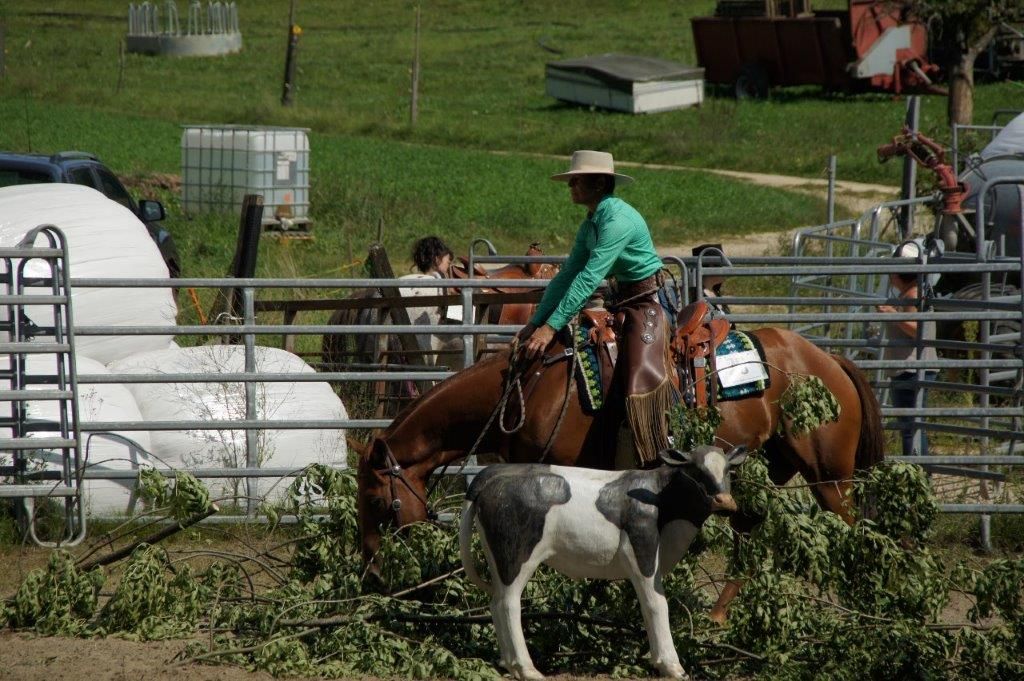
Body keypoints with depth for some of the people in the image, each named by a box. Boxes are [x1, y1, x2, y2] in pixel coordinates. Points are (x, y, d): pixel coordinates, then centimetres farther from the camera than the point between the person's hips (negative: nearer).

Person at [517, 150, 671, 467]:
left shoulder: (619, 221, -21)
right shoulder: (590, 225, 10)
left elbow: (588, 279, -25)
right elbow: (567, 275, 14)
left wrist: (552, 327, -27)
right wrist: (536, 322, 7)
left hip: (647, 301, -10)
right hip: (621, 303, 10)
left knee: (640, 380, -23)